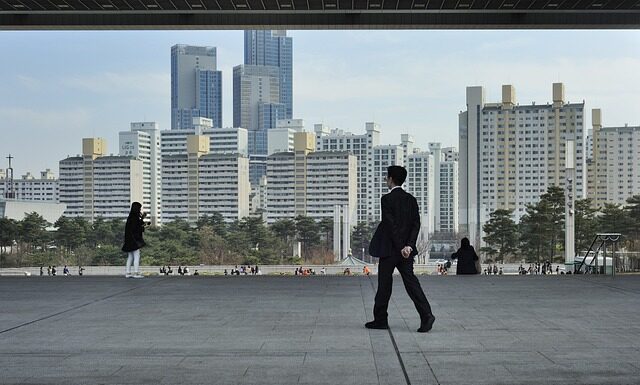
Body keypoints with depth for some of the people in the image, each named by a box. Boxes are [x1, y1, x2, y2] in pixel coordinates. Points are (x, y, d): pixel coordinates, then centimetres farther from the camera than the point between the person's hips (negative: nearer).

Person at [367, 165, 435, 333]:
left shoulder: (387, 199, -10)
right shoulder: (411, 199, 8)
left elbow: (391, 224, -17)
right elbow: (416, 224, 1)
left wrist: (400, 247, -14)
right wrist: (409, 245, -7)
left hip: (389, 249, -5)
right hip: (406, 249, 6)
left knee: (384, 284, 5)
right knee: (410, 281, 2)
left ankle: (380, 320, 14)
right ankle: (426, 315, -12)